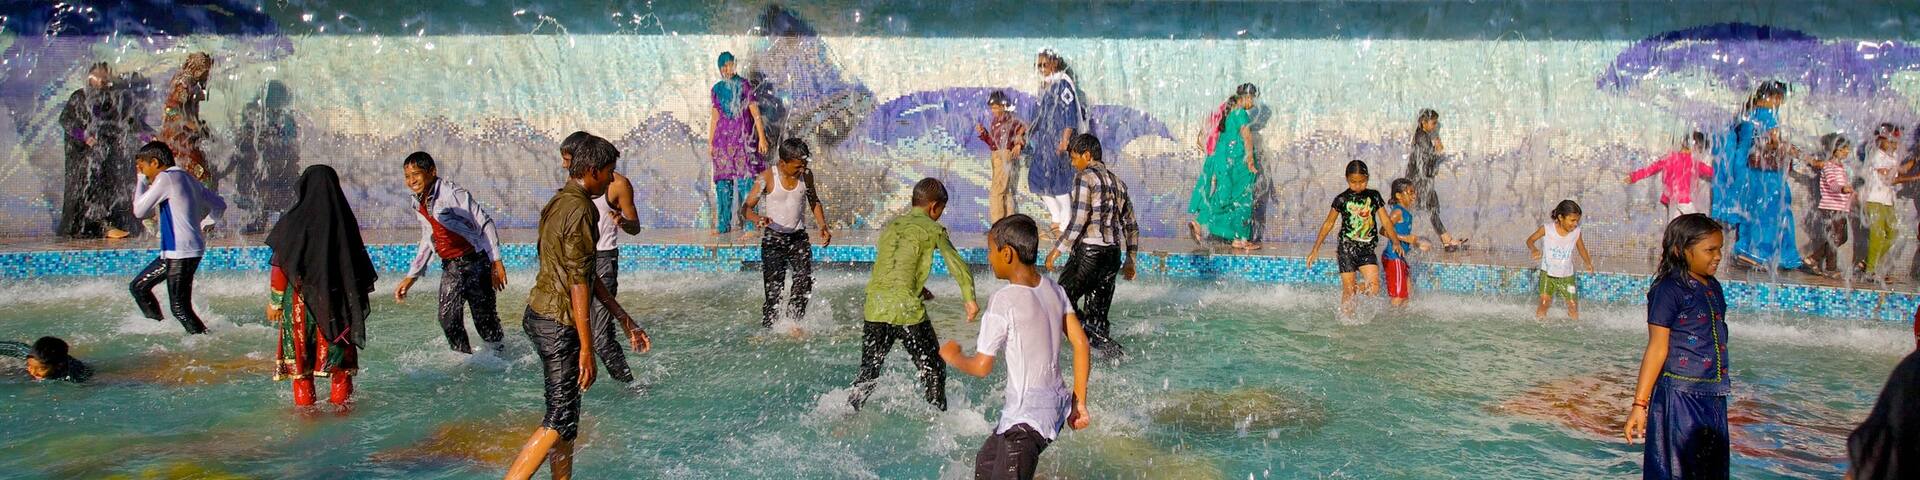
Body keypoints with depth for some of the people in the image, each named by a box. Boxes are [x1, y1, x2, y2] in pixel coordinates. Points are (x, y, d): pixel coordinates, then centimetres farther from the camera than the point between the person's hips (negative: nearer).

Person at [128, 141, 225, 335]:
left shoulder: (165, 178, -10)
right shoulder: (187, 178, 17)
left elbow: (139, 211, -8)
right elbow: (219, 205, 19)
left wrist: (142, 181, 2)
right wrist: (204, 226, 17)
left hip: (181, 252, -10)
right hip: (175, 252, 10)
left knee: (180, 307, -10)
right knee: (138, 286, 19)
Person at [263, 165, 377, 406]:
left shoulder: (294, 222, -10)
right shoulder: (345, 219, -2)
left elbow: (280, 267, -7)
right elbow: (360, 263, 4)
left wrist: (275, 302, 4)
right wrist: (357, 299, 15)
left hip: (301, 300, -2)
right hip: (337, 302, 2)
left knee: (300, 356, 9)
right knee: (339, 353, 12)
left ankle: (304, 403, 14)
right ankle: (340, 399, 16)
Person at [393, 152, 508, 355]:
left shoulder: (451, 193, -15)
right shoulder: (418, 204, 9)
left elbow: (484, 223, -14)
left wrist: (496, 261, -18)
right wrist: (411, 277, 18)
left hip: (474, 263, -7)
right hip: (450, 267, 7)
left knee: (484, 318, -3)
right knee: (448, 319, 3)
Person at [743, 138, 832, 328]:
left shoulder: (806, 175, 0)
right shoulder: (768, 177, -11)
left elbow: (814, 202, 18)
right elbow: (747, 207, -9)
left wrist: (823, 226, 5)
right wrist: (757, 218, -31)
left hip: (799, 238, 3)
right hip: (774, 239, -3)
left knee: (805, 280, -16)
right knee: (774, 290, -5)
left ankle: (793, 323, -3)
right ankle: (767, 329, 8)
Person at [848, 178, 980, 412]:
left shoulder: (890, 225, 18)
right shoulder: (933, 230, 3)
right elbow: (958, 266, 0)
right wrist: (970, 300, 11)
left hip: (875, 309, 5)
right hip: (908, 310, -5)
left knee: (868, 372, 17)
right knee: (933, 371, 11)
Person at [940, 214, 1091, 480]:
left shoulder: (1004, 301, -17)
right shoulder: (1054, 291, 4)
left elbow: (981, 366, -12)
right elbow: (1080, 344, 5)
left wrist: (952, 356, 9)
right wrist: (1078, 401, 12)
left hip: (1027, 417, -9)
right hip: (1055, 406, 9)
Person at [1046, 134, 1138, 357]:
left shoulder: (1085, 177, -5)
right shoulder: (1117, 181, 18)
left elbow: (1079, 220, -15)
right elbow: (1131, 225, 20)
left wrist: (1057, 250, -10)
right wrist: (1130, 260, 26)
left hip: (1089, 251, -8)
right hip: (1114, 254, 8)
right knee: (1097, 313, 13)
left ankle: (1100, 341, -17)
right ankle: (1113, 354, 10)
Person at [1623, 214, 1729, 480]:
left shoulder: (1713, 287, 10)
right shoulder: (1669, 290, -12)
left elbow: (1715, 340, 18)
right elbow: (1657, 349, -15)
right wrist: (1640, 404, -17)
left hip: (1713, 396, 8)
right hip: (1680, 395, -8)